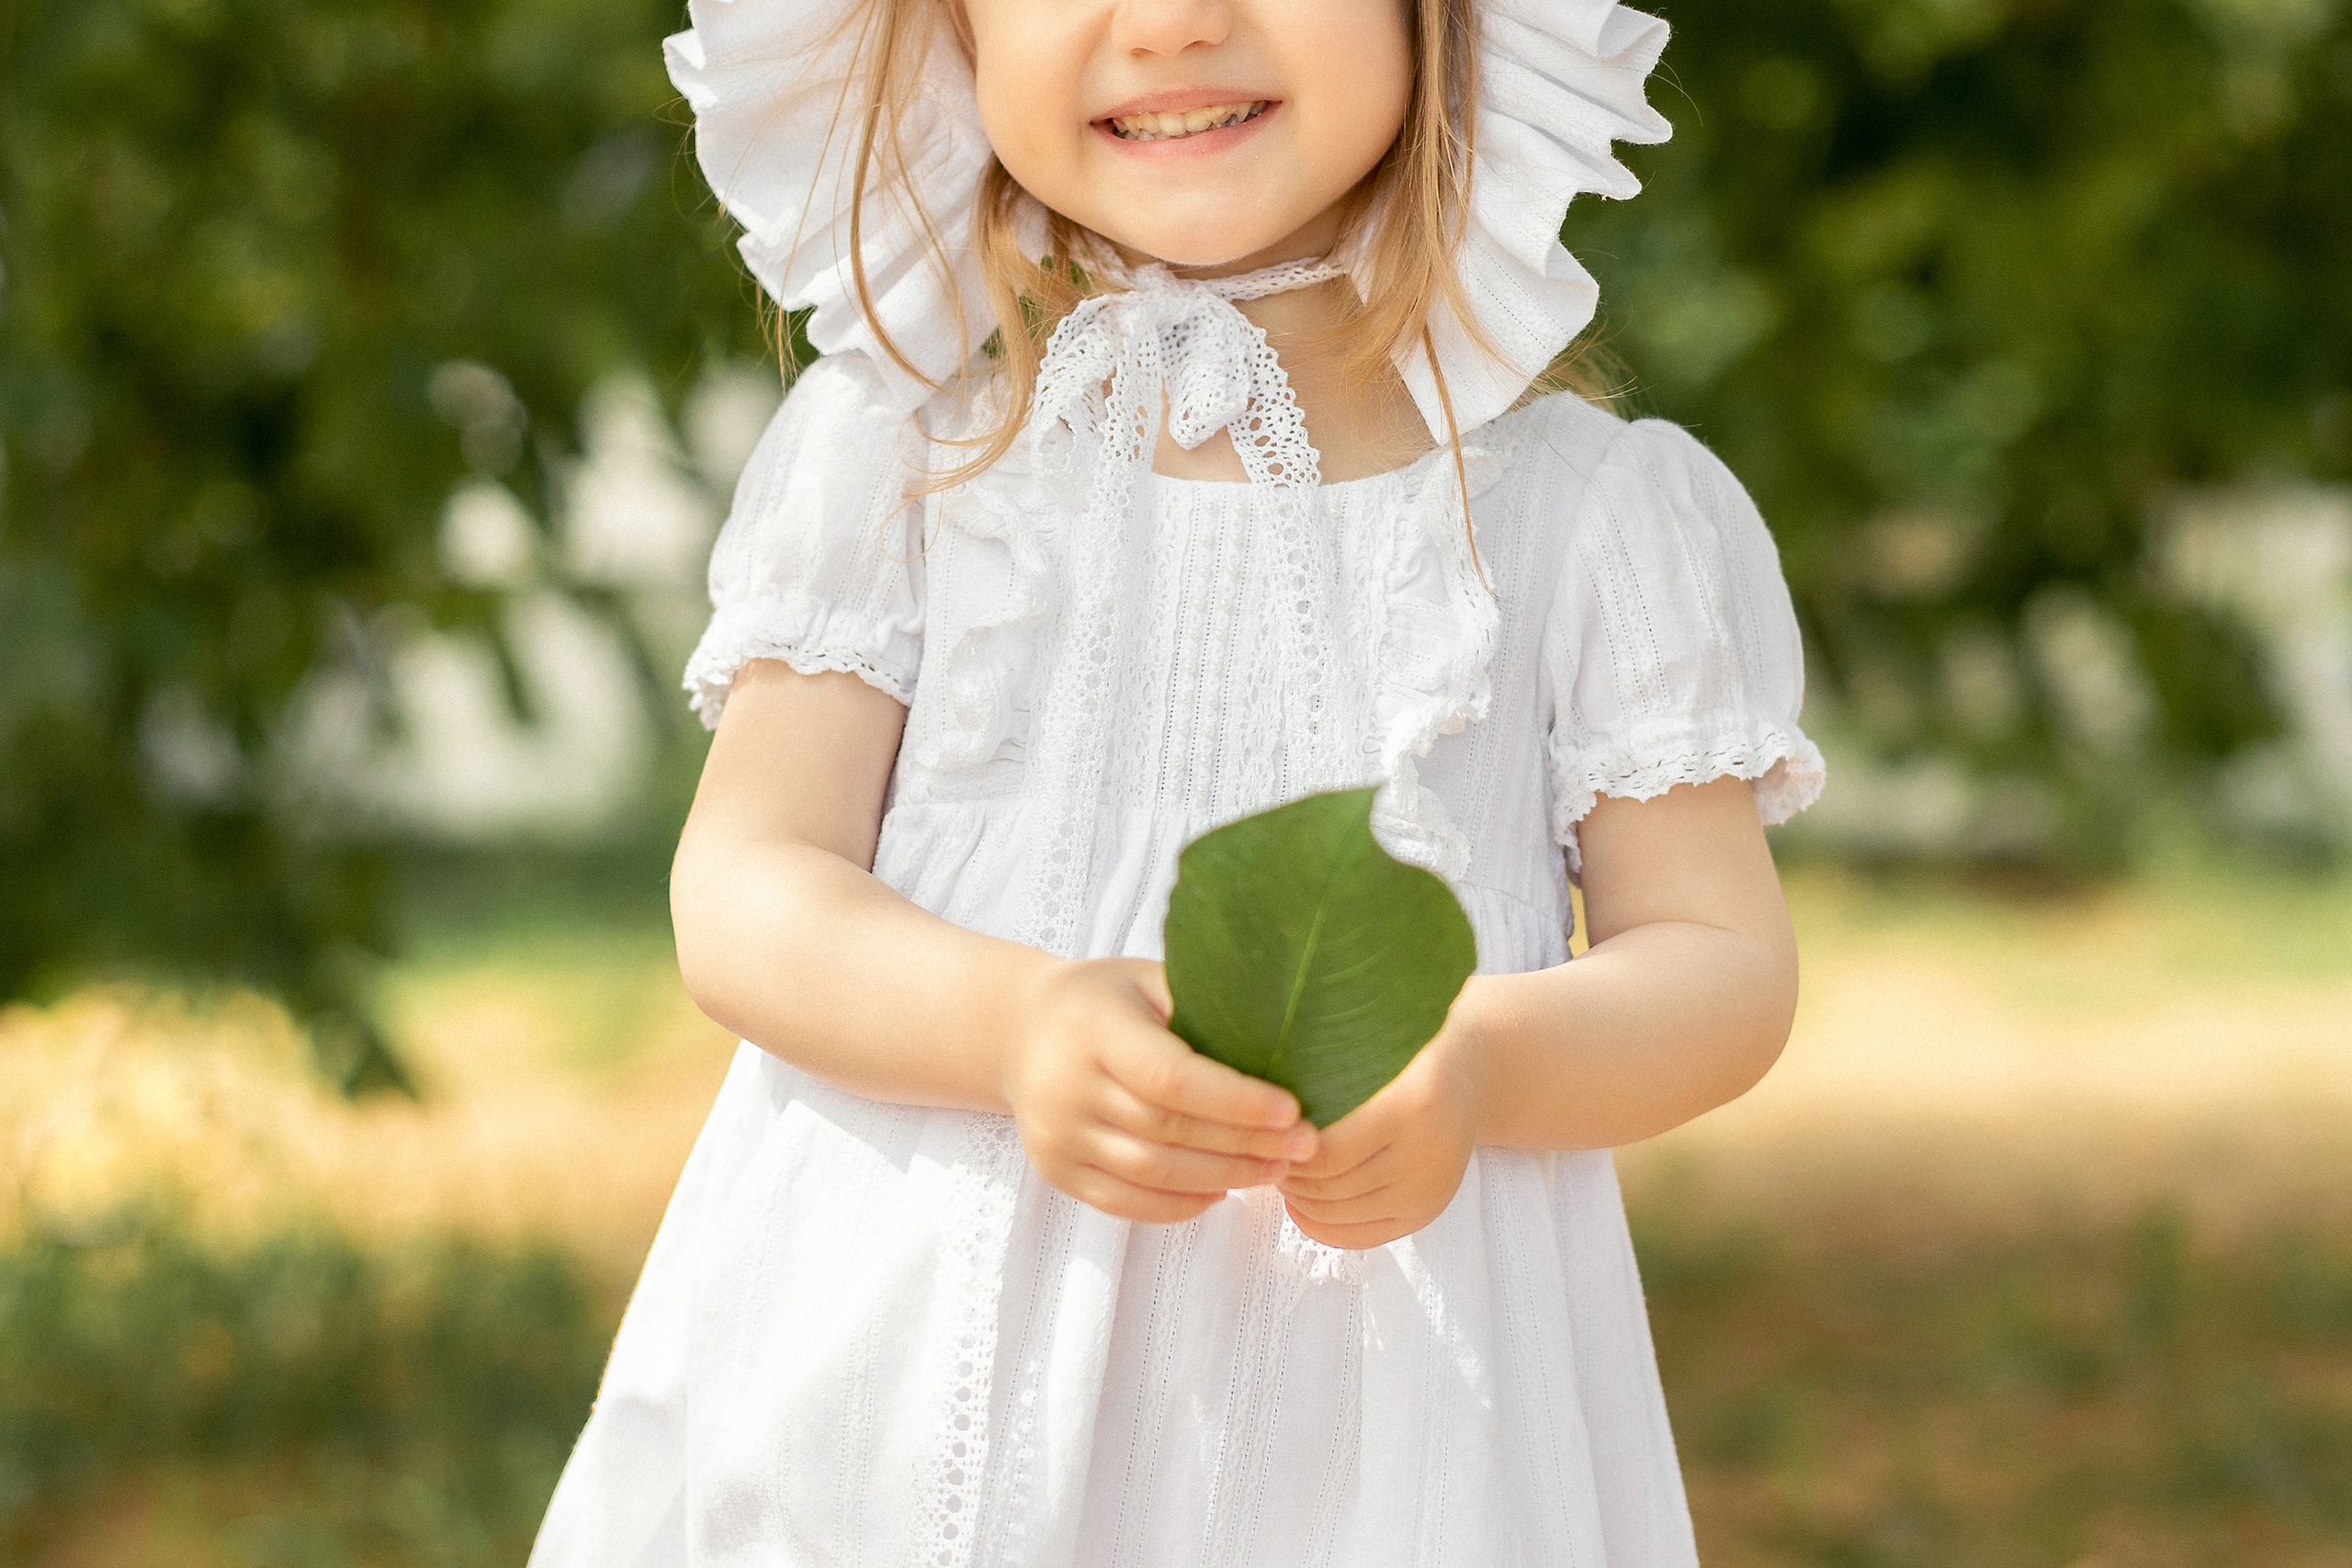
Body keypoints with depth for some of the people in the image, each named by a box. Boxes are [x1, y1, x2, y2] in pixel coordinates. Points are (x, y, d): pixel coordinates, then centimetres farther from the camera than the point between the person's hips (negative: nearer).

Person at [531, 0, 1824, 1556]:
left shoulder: (1587, 508, 1)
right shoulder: (897, 454, 3)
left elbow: (1724, 961, 2)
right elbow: (742, 892, -2)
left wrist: (1472, 1068, -19)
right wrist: (1010, 1022, -23)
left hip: (1381, 1386, 0)